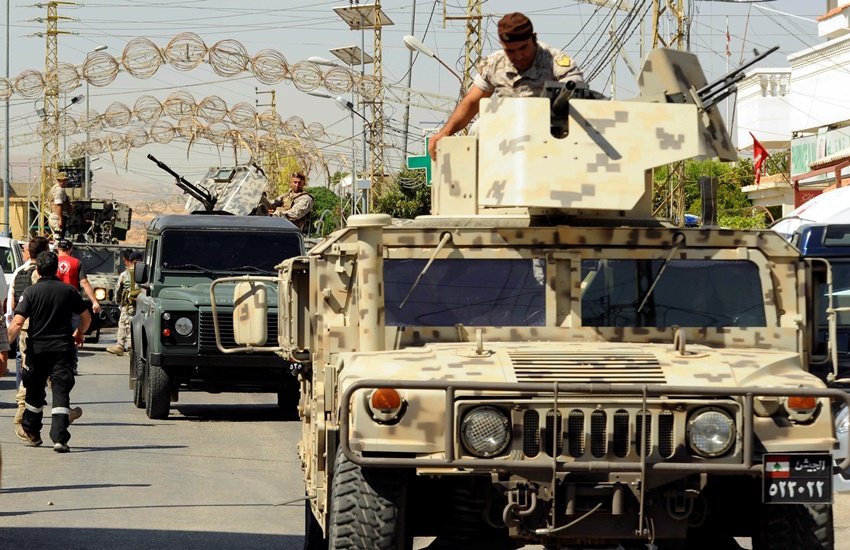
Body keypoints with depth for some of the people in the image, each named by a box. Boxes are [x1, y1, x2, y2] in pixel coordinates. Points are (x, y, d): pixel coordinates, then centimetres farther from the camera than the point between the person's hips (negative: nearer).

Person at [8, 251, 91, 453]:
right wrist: (79, 334, 30)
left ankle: (31, 431, 34)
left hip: (37, 348, -1)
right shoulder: (69, 291, 1)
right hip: (63, 349, 1)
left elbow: (17, 323, -15)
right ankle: (60, 438, -15)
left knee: (35, 392, 17)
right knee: (61, 392, -3)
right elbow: (86, 318, 11)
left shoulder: (31, 292, -6)